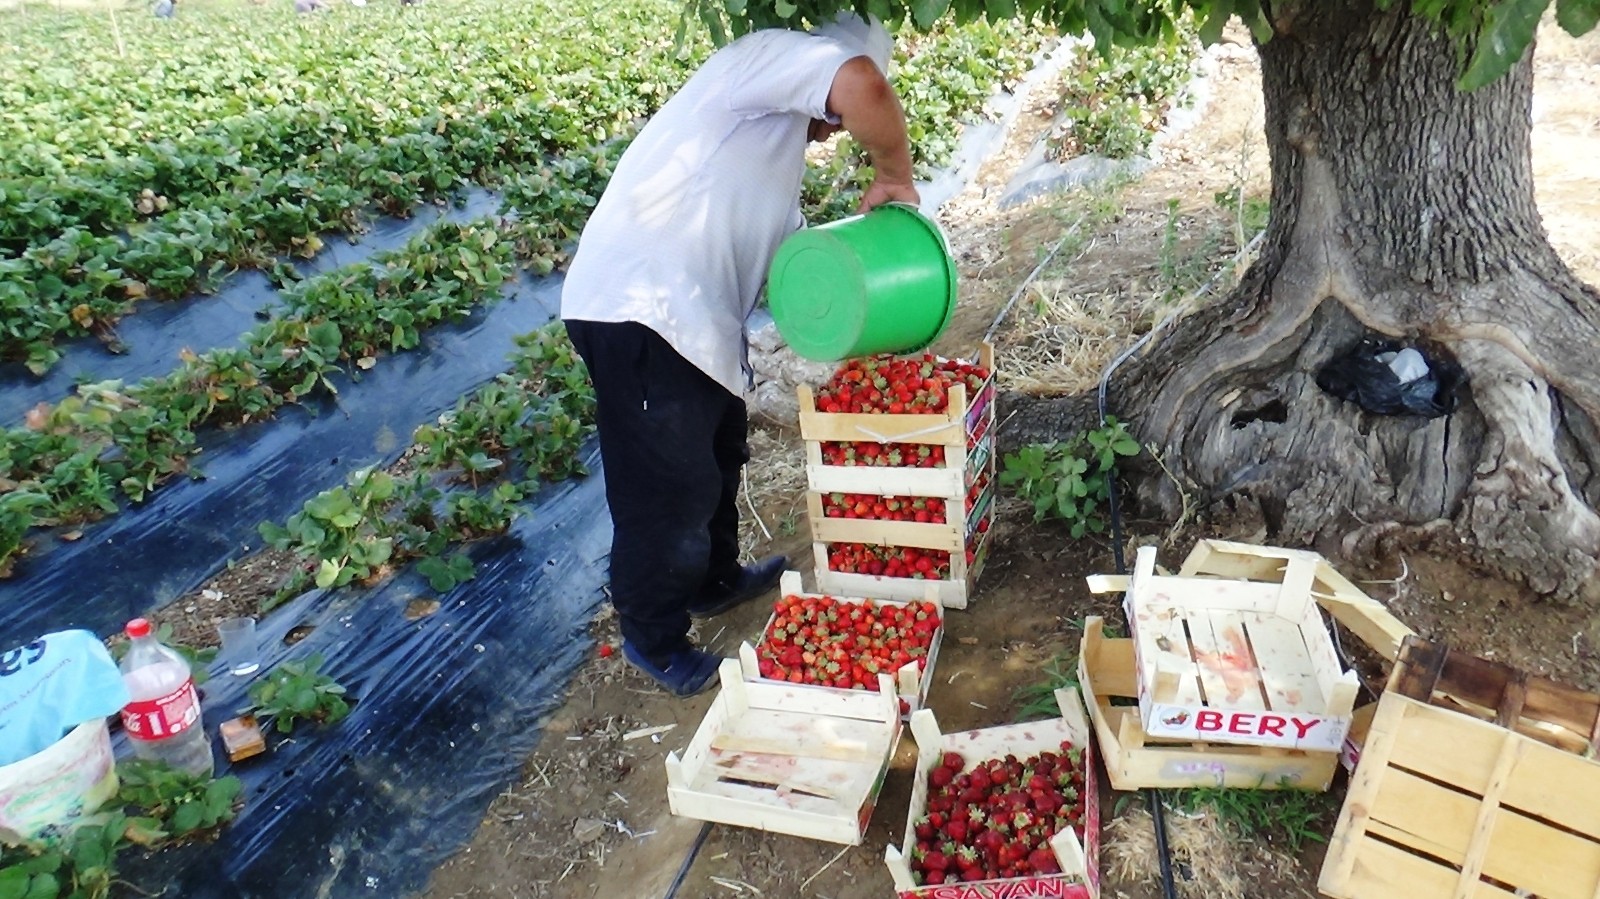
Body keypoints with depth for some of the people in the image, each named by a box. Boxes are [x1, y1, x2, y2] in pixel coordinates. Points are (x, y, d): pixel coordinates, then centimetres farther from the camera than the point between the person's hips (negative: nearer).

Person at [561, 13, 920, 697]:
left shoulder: (777, 145, 26)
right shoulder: (773, 52, -3)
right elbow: (864, 89, -24)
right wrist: (895, 175, -9)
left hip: (691, 319, 10)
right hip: (640, 313, -10)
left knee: (717, 453, 26)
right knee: (670, 486, 3)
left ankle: (713, 579, 47)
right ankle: (653, 636, 24)